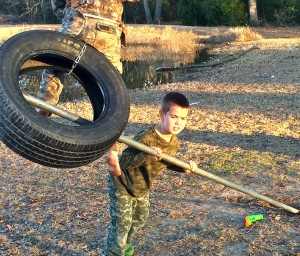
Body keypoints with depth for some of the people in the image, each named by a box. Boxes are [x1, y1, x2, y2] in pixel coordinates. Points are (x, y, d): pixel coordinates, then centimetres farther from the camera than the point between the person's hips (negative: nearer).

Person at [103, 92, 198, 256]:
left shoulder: (174, 143, -11)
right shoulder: (145, 139, -35)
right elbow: (123, 161, -37)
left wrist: (183, 167, -9)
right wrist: (147, 156, -49)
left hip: (142, 187, 8)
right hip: (122, 184, -8)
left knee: (140, 219, 24)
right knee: (122, 222, -4)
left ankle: (125, 242, 52)